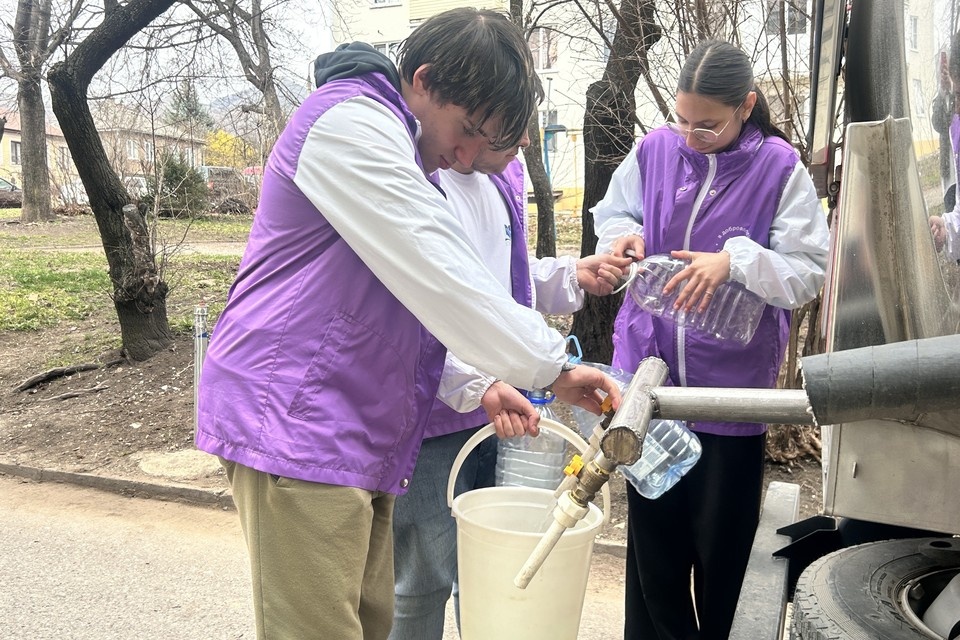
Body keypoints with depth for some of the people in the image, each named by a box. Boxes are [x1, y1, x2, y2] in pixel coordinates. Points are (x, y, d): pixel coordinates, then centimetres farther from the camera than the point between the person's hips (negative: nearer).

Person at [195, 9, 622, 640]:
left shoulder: (409, 157, 20)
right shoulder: (350, 122, -12)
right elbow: (440, 277, -19)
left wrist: (480, 384, 5)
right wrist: (550, 365, -12)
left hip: (359, 435, 10)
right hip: (295, 424, -10)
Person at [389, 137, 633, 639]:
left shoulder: (502, 179, 9)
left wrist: (575, 276, 4)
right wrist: (477, 384, -33)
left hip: (498, 411, 8)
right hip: (430, 425, -7)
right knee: (424, 581, 8)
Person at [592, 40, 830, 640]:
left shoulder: (780, 168, -9)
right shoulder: (653, 150, -1)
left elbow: (810, 271, -11)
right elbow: (611, 216, 11)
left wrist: (735, 262, -27)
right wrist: (624, 234, -11)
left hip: (732, 387, -2)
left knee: (720, 545, 13)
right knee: (653, 537, 16)